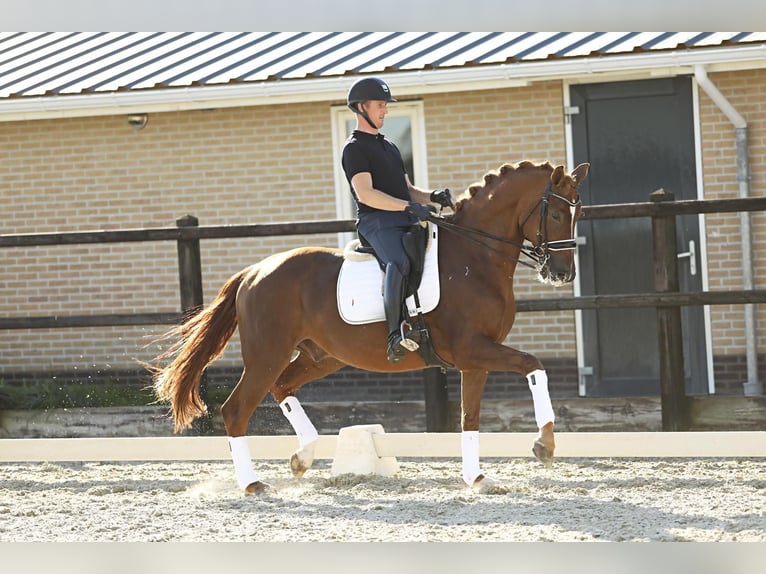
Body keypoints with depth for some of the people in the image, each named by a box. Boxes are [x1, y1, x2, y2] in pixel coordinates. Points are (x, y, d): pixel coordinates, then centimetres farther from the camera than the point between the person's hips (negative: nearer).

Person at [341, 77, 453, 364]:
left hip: (405, 221, 9)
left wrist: (432, 197, 5)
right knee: (399, 262, -35)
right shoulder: (355, 148, 0)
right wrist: (409, 206, -23)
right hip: (377, 222, -9)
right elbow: (365, 193, -14)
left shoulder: (390, 147, 28)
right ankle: (395, 335, -43)